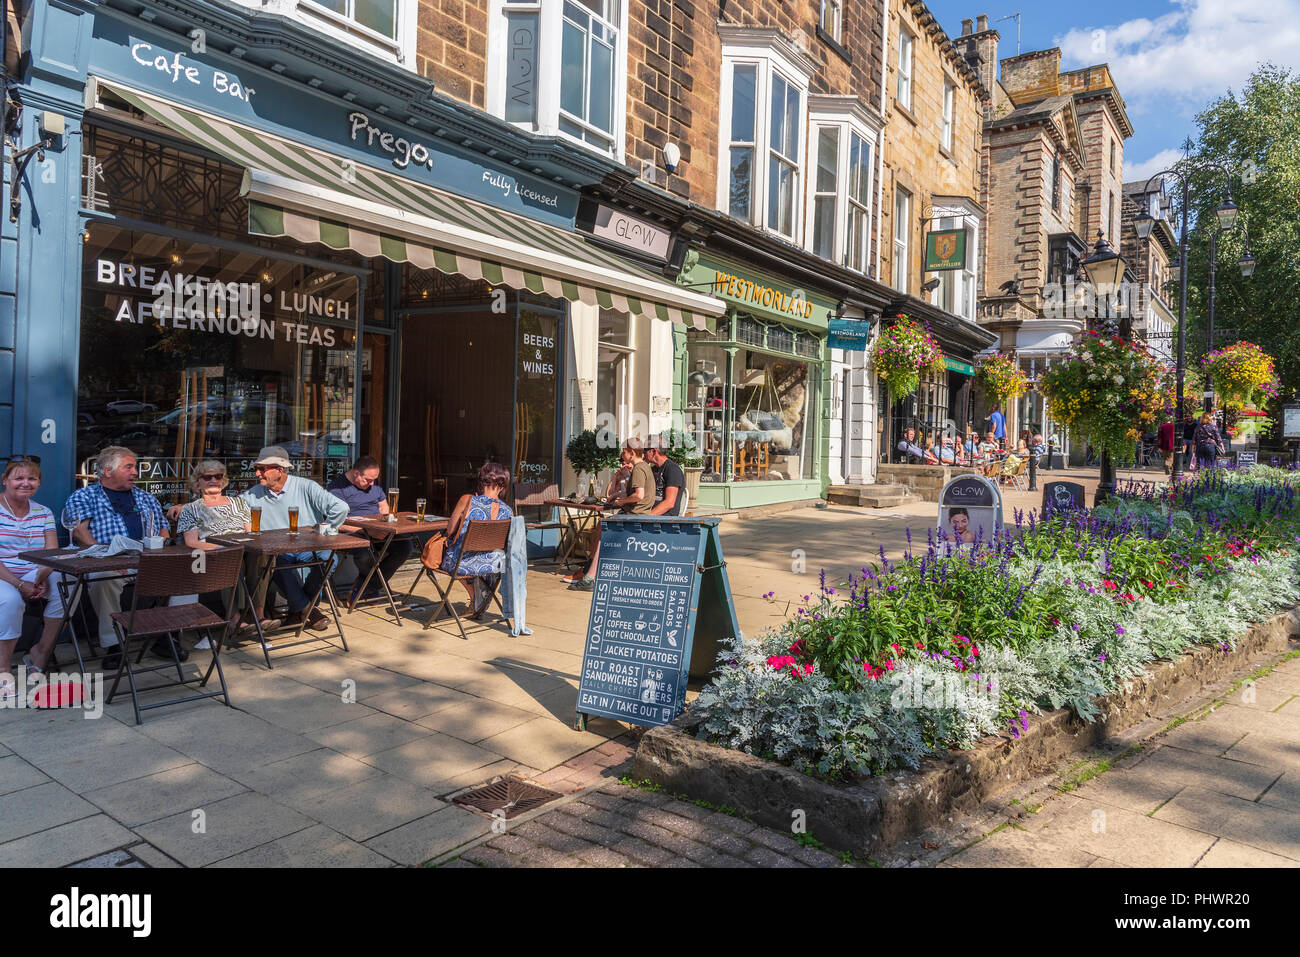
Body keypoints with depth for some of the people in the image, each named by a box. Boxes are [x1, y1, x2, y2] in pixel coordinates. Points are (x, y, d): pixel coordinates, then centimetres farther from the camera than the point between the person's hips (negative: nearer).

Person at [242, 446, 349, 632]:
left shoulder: (305, 487, -2)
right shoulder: (253, 495, 9)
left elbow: (340, 507, -11)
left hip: (308, 547, -1)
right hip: (276, 551, 1)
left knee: (328, 556, -32)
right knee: (279, 561, -35)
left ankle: (297, 608, -12)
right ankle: (307, 609, -16)